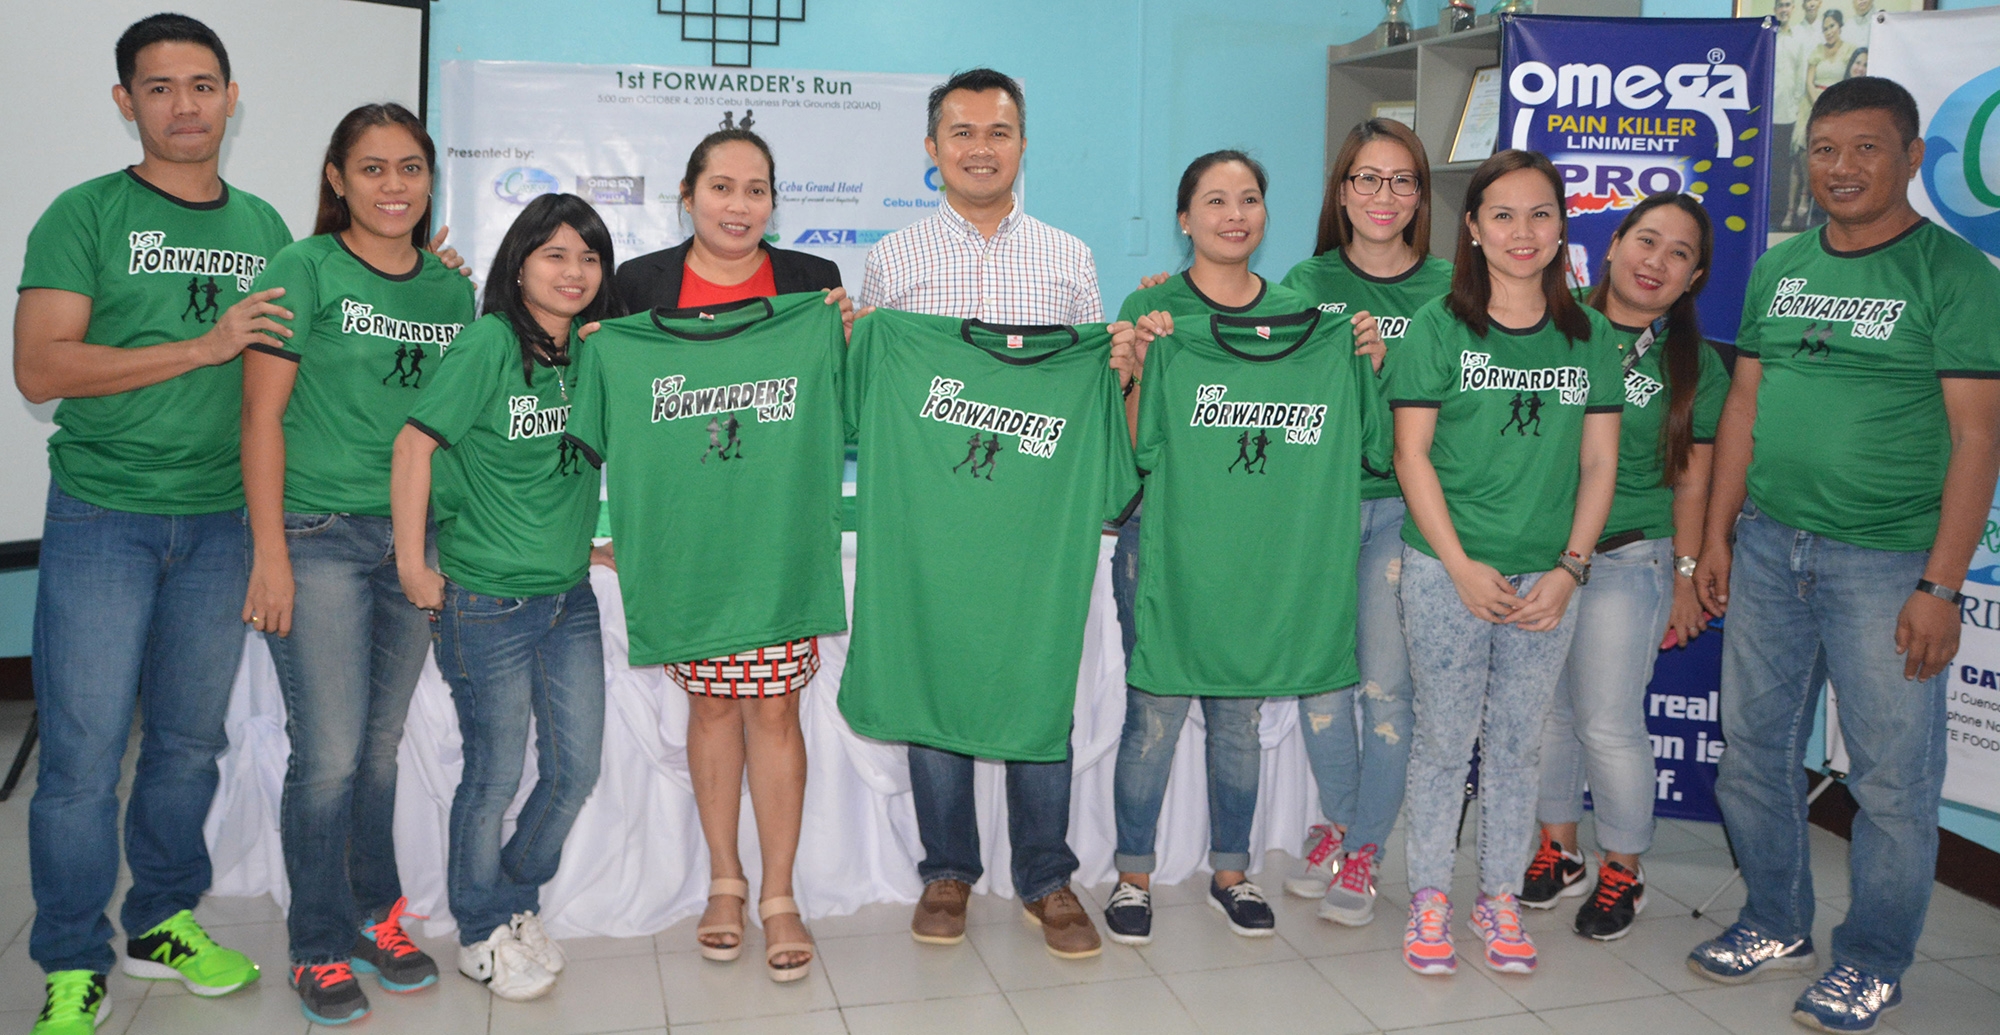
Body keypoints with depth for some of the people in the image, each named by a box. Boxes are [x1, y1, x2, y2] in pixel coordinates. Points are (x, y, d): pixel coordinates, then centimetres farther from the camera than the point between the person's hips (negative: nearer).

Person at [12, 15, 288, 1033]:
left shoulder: (263, 226, 11)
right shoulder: (86, 215, -3)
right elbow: (40, 368, -12)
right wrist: (203, 347, -18)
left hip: (218, 520, 4)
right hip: (102, 517, -4)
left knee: (191, 739, 13)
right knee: (83, 749, 0)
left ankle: (163, 922, 30)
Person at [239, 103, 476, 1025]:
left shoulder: (451, 288, 10)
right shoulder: (304, 272, -4)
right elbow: (262, 415, -7)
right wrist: (270, 552, -11)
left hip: (414, 540, 5)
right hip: (318, 536, -4)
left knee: (381, 746, 13)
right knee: (328, 753, -2)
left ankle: (376, 914, 28)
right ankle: (321, 947, 14)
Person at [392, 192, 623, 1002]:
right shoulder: (490, 343, -12)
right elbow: (415, 444, -12)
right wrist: (412, 562, -11)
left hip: (570, 595, 6)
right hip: (488, 601, -6)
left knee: (577, 768, 11)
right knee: (496, 774, 6)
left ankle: (517, 900, 34)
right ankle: (482, 933, 27)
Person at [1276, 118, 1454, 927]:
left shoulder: (1447, 288, 3)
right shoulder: (1309, 281, 6)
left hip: (1404, 503, -1)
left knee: (1388, 682, -2)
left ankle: (1363, 846, 15)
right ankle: (1339, 820, 29)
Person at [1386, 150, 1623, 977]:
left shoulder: (1590, 335, 5)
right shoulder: (1438, 327, -3)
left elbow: (1599, 462, 6)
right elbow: (1412, 454, -5)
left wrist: (1570, 569, -4)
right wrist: (1462, 567, -11)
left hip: (1547, 576, 2)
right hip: (1446, 572, -2)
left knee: (1517, 744, 11)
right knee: (1443, 740, 6)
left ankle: (1501, 899, 26)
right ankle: (1429, 900, 20)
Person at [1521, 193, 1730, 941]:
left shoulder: (1695, 362, -1)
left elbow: (1693, 478, 2)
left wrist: (1686, 575, 3)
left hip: (1626, 561, -2)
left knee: (1609, 726, -1)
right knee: (1546, 712, 11)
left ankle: (1623, 873, 19)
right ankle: (1559, 852, 29)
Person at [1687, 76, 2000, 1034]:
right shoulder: (1778, 267, 10)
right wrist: (1715, 534, 9)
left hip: (1886, 561, -5)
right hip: (1767, 549, 5)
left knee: (1893, 777, 4)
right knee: (1756, 752, 13)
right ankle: (1777, 923, 33)